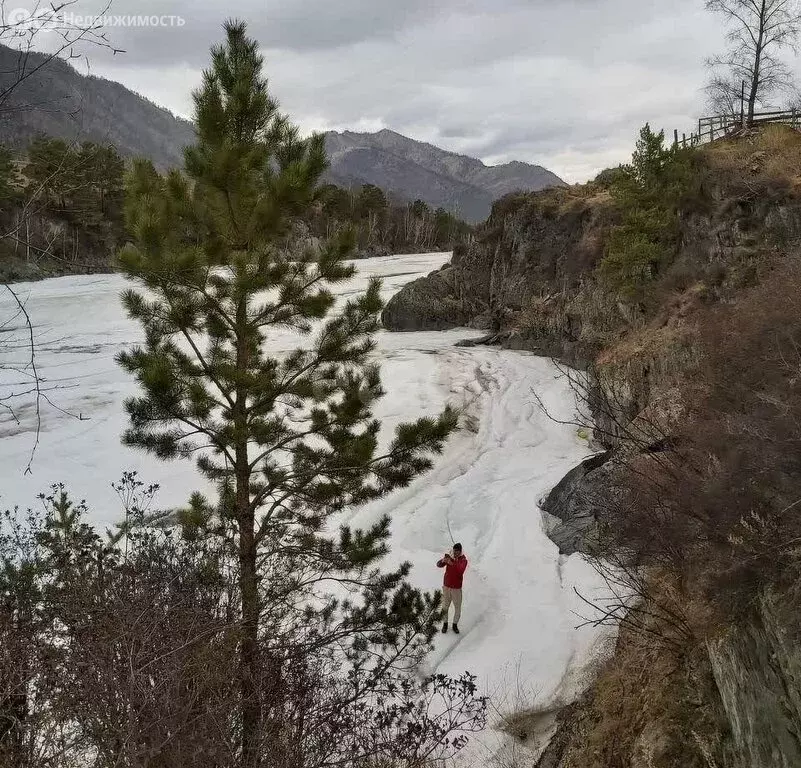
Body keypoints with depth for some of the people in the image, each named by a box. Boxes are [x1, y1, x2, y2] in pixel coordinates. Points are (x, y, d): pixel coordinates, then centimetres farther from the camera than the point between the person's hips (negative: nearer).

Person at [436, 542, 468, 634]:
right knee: (445, 607, 12)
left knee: (458, 608, 7)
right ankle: (445, 624, 31)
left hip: (457, 588, -2)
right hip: (446, 586, 2)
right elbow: (438, 565, -14)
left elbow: (461, 570, -32)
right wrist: (443, 560, -36)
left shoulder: (463, 560, -14)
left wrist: (452, 563, -46)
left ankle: (455, 625, 30)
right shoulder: (448, 556, -6)